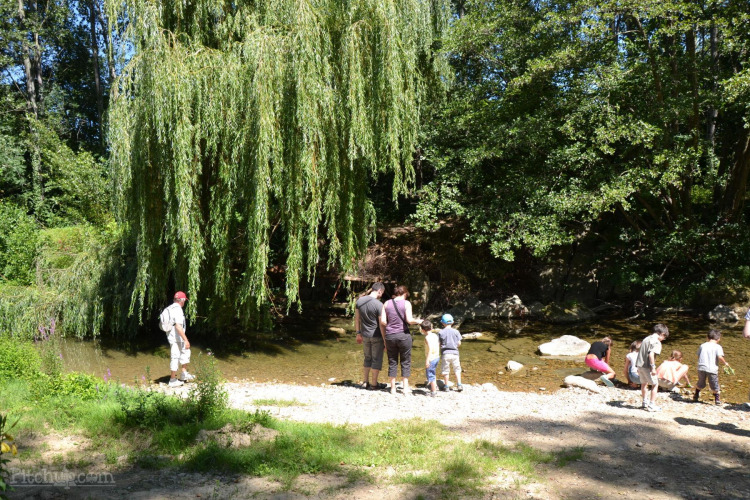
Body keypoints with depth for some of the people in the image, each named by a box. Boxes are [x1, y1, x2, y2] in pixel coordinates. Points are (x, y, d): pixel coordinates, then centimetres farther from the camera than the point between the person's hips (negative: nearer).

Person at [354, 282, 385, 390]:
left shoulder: (360, 300, -1)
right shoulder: (379, 304, -19)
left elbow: (356, 318, 7)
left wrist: (358, 333, 16)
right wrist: (385, 340, -8)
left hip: (365, 335, 6)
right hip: (376, 336, -5)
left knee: (367, 358, 19)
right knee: (377, 359, 7)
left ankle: (365, 382, 22)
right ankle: (374, 384, 12)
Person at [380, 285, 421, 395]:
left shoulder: (387, 303, 6)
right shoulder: (406, 303, -4)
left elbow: (382, 322, 1)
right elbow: (409, 320, -16)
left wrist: (384, 338, 8)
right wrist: (418, 321, 5)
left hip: (390, 336, 3)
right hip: (403, 335, -3)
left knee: (392, 362, 11)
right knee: (405, 362, 8)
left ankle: (393, 388, 14)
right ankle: (406, 388, 9)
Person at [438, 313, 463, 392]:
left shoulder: (440, 332, -4)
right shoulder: (456, 331, -1)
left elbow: (438, 344, -4)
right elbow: (459, 343, -1)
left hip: (445, 353, -1)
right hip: (454, 353, 1)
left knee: (445, 370, 9)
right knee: (457, 370, 11)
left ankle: (446, 386, 16)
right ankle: (459, 385, 6)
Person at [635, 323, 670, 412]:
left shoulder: (646, 338, 14)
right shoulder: (657, 342, -12)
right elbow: (651, 354, -25)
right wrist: (653, 367, -22)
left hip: (639, 364, 8)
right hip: (647, 366, -8)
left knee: (644, 383, 23)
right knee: (655, 384, 6)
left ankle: (645, 402, 36)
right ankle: (652, 405, 5)